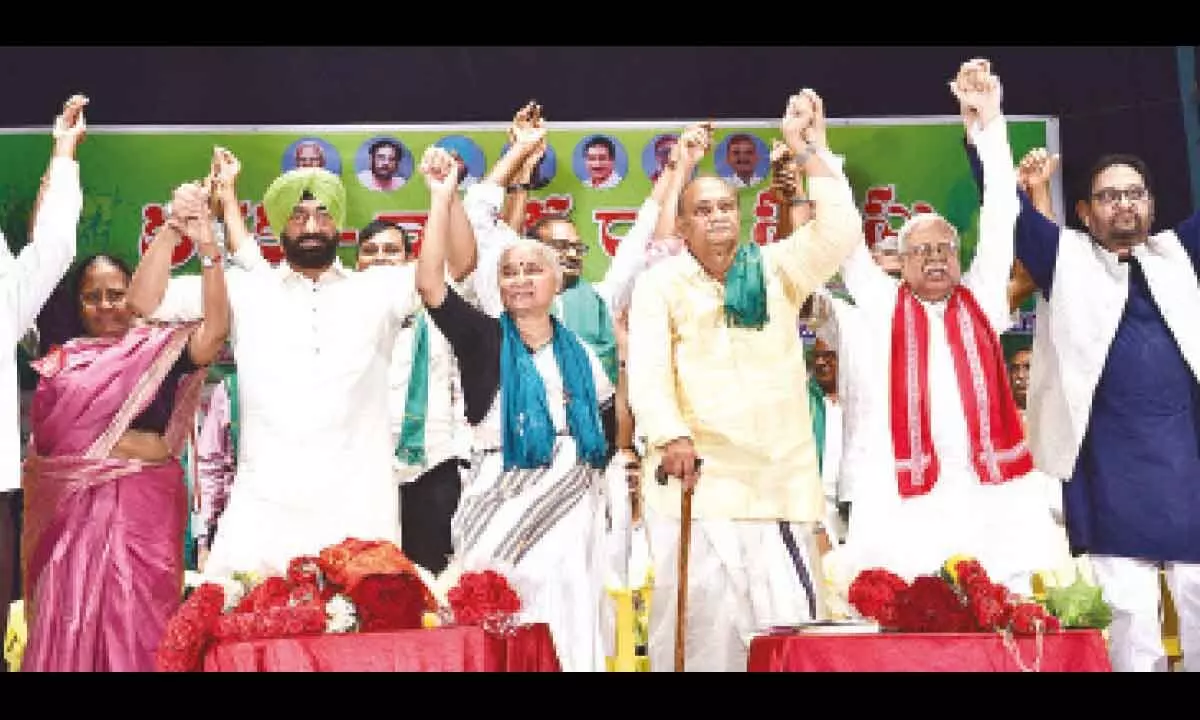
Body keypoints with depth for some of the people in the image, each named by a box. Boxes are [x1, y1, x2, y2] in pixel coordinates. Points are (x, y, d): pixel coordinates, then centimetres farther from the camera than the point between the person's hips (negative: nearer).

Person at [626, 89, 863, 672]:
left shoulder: (776, 269, 13)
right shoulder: (661, 283, 6)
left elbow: (840, 233, -2)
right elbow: (647, 369, -6)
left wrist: (809, 150, -6)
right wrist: (672, 436, -23)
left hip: (778, 478, 2)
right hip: (695, 475, -2)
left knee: (787, 622, 2)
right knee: (699, 622, -1)